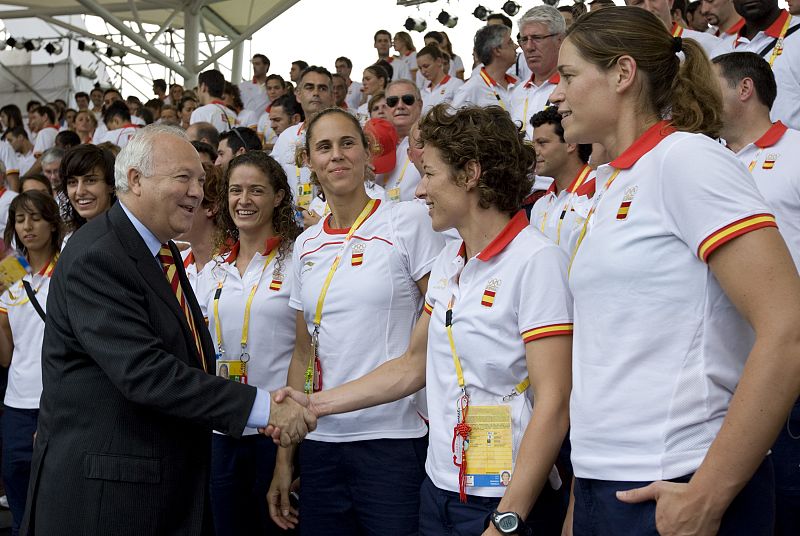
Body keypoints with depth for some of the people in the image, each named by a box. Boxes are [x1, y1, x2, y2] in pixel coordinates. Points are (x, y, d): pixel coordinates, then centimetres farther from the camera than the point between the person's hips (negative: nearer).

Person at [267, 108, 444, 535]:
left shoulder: (408, 220, -4)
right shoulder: (306, 246, 11)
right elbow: (304, 355, 15)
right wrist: (284, 458, 13)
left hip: (395, 439, -5)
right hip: (320, 442, 5)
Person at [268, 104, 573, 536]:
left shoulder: (536, 261, -16)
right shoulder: (447, 263, 8)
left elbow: (553, 403, -20)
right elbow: (413, 365, 16)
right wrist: (316, 403, 12)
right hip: (439, 489, 7)